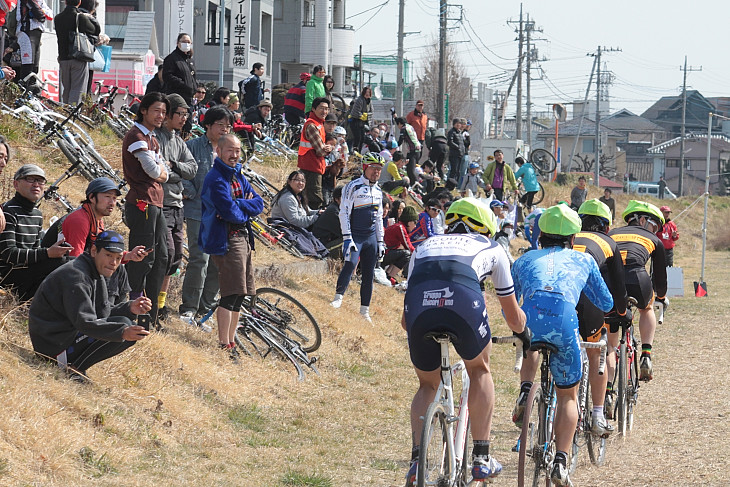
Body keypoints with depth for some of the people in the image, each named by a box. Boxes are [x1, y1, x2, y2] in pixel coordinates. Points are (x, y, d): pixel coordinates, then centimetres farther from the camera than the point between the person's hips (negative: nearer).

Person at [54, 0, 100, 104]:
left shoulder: (57, 18, 3)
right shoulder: (81, 17, -11)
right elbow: (97, 31, -1)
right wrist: (91, 18, 15)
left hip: (63, 59, 4)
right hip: (79, 59, -4)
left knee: (65, 90, 14)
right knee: (77, 89, -3)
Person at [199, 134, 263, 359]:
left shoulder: (238, 176, 16)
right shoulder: (216, 178, -13)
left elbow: (258, 204, 8)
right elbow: (230, 212, -21)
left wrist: (240, 205, -11)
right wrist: (246, 209, -1)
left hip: (243, 237, 9)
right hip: (226, 239, -9)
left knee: (240, 293, 11)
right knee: (231, 294, -12)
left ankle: (231, 342, 19)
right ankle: (224, 345, -10)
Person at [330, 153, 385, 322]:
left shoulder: (378, 191, 15)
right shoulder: (354, 187, -6)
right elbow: (344, 213, -10)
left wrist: (380, 241, 17)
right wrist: (347, 238, -17)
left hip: (371, 237, 6)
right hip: (355, 236, -6)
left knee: (369, 274, 4)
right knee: (351, 263, -27)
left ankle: (364, 312, 8)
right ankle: (338, 299, -23)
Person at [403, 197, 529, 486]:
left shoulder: (424, 248, 39)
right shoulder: (491, 249, 34)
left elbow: (405, 321, 42)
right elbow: (513, 316, 42)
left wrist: (420, 333, 62)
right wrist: (524, 333, 64)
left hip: (419, 306, 2)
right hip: (464, 301, -2)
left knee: (428, 385, 26)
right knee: (479, 371, 27)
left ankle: (417, 461, 10)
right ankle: (481, 458, 22)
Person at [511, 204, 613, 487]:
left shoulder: (524, 260, 31)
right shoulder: (583, 260, 31)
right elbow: (606, 304, 38)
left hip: (529, 315, 1)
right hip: (565, 319, -1)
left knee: (530, 346, 39)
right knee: (568, 395, 18)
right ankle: (561, 462, 4)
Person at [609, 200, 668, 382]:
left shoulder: (612, 234, 33)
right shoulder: (654, 240, 28)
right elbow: (660, 276, 35)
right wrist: (662, 297, 56)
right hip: (636, 280, -1)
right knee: (646, 309, 36)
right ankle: (646, 356, 16)